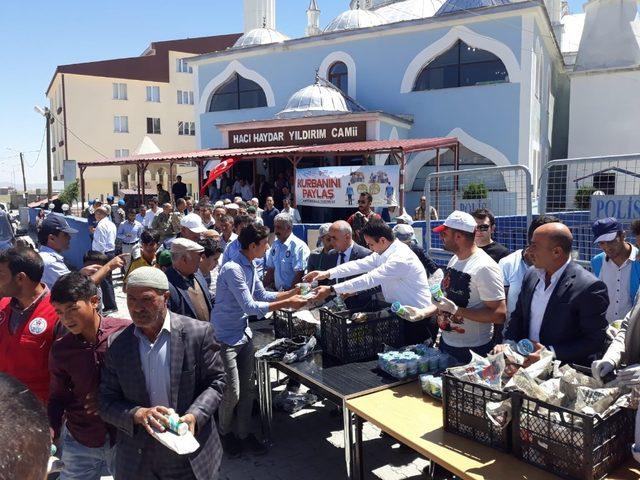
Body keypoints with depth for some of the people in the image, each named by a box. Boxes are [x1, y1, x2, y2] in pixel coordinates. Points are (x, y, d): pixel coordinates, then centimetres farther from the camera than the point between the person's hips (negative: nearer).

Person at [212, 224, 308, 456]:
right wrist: (287, 304, -23)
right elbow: (250, 307, -26)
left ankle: (244, 434, 31)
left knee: (247, 389, 14)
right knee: (232, 393, 1)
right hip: (226, 339, -9)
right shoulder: (232, 269, -25)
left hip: (244, 335, 9)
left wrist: (292, 292, 4)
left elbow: (263, 295, 14)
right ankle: (224, 433, 28)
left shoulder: (250, 267, 4)